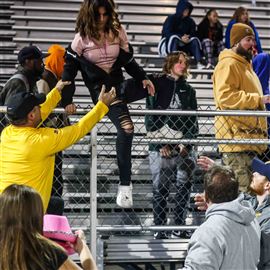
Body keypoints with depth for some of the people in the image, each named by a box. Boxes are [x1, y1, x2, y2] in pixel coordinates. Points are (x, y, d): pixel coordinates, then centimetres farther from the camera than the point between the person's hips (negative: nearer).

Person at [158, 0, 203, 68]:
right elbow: (167, 33, -18)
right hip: (169, 44, -4)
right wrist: (181, 37, -29)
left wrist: (187, 38, -22)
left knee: (195, 39, -19)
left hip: (183, 46, 4)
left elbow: (193, 34, 2)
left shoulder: (190, 21, 8)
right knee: (174, 37, -34)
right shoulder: (171, 18, -7)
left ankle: (199, 63, -36)